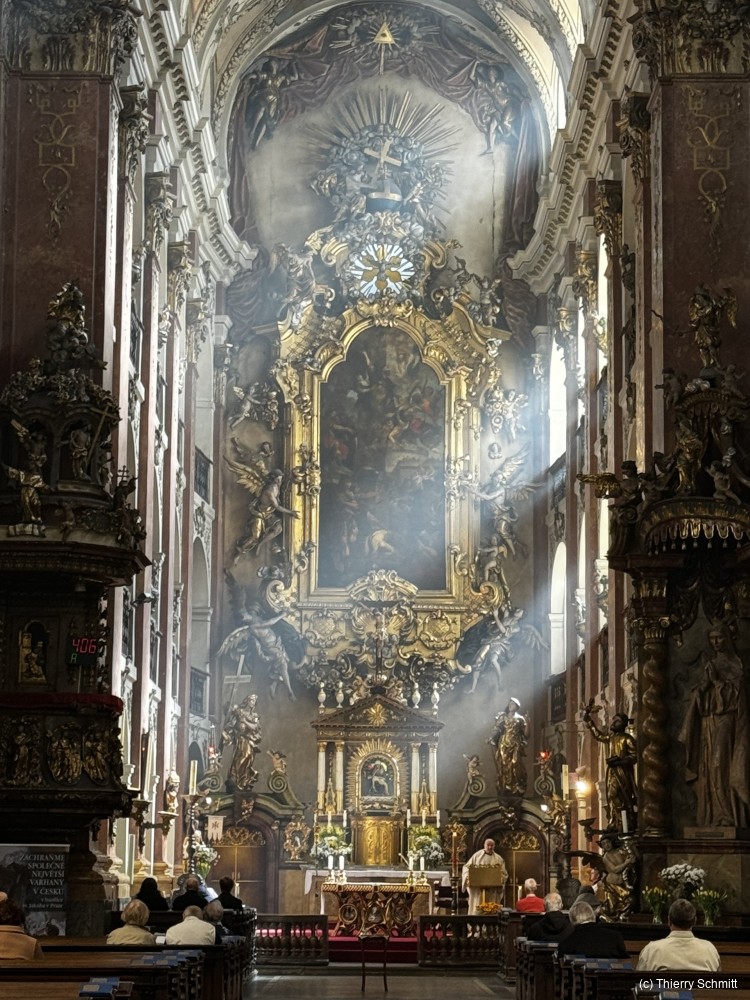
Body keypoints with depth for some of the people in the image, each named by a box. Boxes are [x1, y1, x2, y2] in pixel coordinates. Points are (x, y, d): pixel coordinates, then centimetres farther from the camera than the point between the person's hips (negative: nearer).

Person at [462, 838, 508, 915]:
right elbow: (467, 867, 4)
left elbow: (504, 874, 9)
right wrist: (468, 878, -12)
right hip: (477, 888, -2)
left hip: (493, 890, 2)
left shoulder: (498, 859, 10)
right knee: (477, 911, -5)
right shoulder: (477, 856, 5)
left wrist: (500, 882, -9)